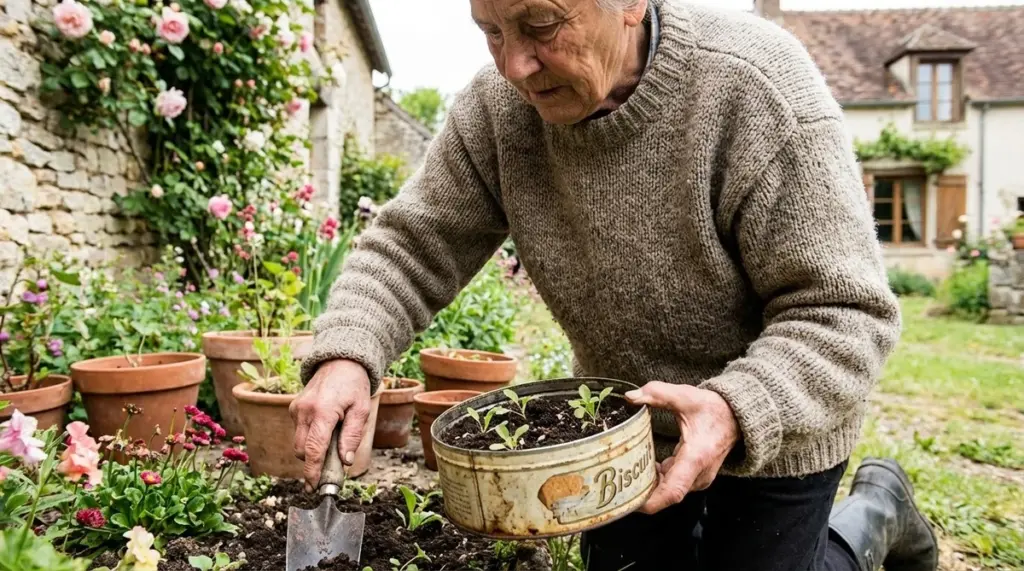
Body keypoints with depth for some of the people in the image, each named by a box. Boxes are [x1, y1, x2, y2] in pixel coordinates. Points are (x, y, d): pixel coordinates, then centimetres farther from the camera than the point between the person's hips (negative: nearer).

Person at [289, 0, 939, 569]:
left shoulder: (756, 91, -28)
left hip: (774, 427, -4)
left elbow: (845, 313, -26)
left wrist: (735, 411, -43)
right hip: (626, 423, 5)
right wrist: (346, 355, -29)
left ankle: (876, 511, 35)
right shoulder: (497, 107, -16)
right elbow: (411, 247, -11)